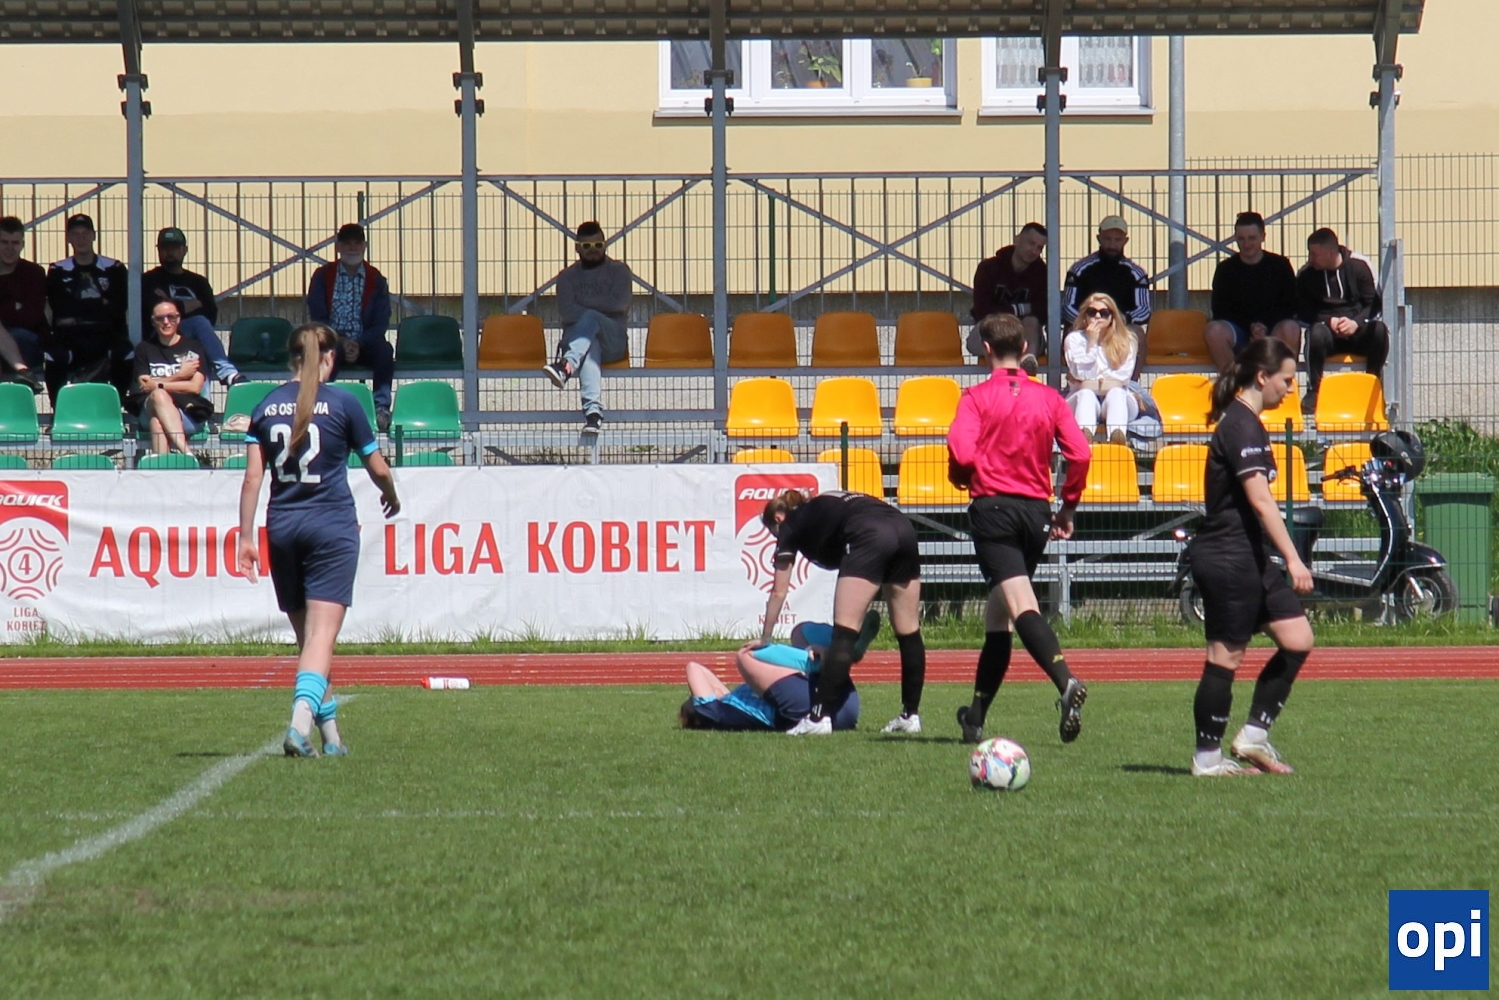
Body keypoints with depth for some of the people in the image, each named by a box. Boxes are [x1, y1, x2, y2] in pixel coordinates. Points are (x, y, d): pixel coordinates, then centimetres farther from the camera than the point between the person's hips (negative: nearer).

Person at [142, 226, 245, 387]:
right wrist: (193, 305, 3)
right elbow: (154, 312, -7)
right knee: (199, 322, -31)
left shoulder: (198, 282, 21)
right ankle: (227, 372, -51)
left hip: (194, 342, 3)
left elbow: (211, 315, 4)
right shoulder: (149, 280, 11)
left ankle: (227, 374, -50)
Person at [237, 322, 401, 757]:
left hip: (282, 527, 4)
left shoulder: (267, 406, 6)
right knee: (322, 634, -9)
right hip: (332, 525, -4)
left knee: (306, 634, 15)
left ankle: (330, 734, 23)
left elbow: (252, 478, 2)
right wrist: (391, 497, 26)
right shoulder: (342, 403, -2)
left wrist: (246, 537, 5)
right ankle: (300, 723, -28)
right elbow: (377, 468, 5)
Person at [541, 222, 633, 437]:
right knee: (590, 347, -39)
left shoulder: (619, 270, 15)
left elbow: (620, 304, -3)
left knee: (590, 319, -35)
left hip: (613, 340, 0)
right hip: (576, 337, 0)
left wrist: (584, 302, 0)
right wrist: (601, 307, -9)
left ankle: (566, 366, -62)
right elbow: (566, 313, -1)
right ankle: (593, 411, -61)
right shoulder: (567, 276, 16)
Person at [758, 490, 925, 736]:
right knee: (908, 632, 11)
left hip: (869, 538, -7)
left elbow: (778, 592, 27)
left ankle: (820, 716, -11)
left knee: (844, 632, -7)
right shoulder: (820, 510, 37)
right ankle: (911, 715, 15)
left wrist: (765, 639, 36)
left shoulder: (790, 525, 21)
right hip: (903, 529, 7)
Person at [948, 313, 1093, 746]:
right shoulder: (1048, 398, 8)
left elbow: (961, 453, -15)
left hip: (992, 506, -5)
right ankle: (976, 716, 19)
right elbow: (1080, 454, 0)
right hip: (1037, 511, 5)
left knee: (1021, 607, -17)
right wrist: (1068, 507, 12)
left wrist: (962, 480, 7)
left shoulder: (977, 397, -2)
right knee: (997, 615, 16)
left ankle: (1066, 681, -41)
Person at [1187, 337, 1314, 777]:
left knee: (1298, 639, 6)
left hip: (1249, 557, 10)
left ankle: (1254, 735, 10)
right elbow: (1260, 500, -23)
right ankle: (1207, 757, 5)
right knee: (1226, 656, -3)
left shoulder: (1242, 422, 15)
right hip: (1227, 557, -10)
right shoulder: (1242, 427, -16)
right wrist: (1293, 559, -26)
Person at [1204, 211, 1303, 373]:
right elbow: (1220, 311, 2)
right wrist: (1250, 326, -14)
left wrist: (1265, 327, -13)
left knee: (1290, 328, -34)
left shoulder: (1280, 265, 4)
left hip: (1273, 334, 0)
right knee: (1214, 330, -32)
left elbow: (1290, 307, 5)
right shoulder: (1225, 269, 4)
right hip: (1238, 333, 0)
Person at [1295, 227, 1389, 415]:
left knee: (1380, 331, -32)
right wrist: (1329, 321, -19)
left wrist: (1356, 322, -20)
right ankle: (1313, 390, -25)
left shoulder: (1359, 265, -1)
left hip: (1358, 330, 0)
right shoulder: (1306, 275, 1)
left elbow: (1374, 304, -1)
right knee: (1316, 334, -36)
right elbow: (1304, 311, 0)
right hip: (1327, 328, 0)